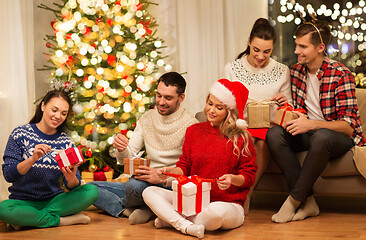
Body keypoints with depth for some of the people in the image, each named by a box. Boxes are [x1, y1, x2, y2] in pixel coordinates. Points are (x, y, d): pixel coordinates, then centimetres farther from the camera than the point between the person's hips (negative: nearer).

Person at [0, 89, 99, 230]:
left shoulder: (66, 142, 4)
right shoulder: (21, 134, -5)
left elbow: (73, 187, -1)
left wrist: (72, 179, -25)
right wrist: (33, 159, -29)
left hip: (54, 200, 3)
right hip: (24, 201, -3)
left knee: (92, 191, -21)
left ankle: (29, 219, -19)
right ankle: (63, 220, -19)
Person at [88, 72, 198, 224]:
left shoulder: (190, 125, -11)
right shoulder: (147, 118, 8)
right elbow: (126, 160, 8)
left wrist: (162, 177, -31)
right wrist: (122, 150, -16)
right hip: (145, 184, 7)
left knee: (134, 185, -36)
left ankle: (129, 208, -5)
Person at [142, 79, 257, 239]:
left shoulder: (241, 138, -2)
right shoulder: (194, 131, 11)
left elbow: (249, 176, 0)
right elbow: (185, 166, 15)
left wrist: (233, 179, -21)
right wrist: (171, 171, -6)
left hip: (228, 204, -4)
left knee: (215, 212, -41)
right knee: (149, 192, -11)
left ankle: (170, 219, -14)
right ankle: (186, 226, -29)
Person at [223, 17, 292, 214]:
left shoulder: (282, 71, 10)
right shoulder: (232, 68, 6)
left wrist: (284, 102, -10)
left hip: (270, 126, 1)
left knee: (262, 143, -35)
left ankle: (245, 196, -23)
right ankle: (245, 196, -28)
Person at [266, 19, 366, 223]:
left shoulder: (341, 74, -13)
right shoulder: (296, 71, 5)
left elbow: (348, 126, -19)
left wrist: (312, 124, -33)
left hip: (342, 137, -5)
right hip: (307, 132, 6)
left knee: (321, 136, -40)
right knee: (274, 134, -24)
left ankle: (294, 200, -24)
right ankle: (308, 202, -24)